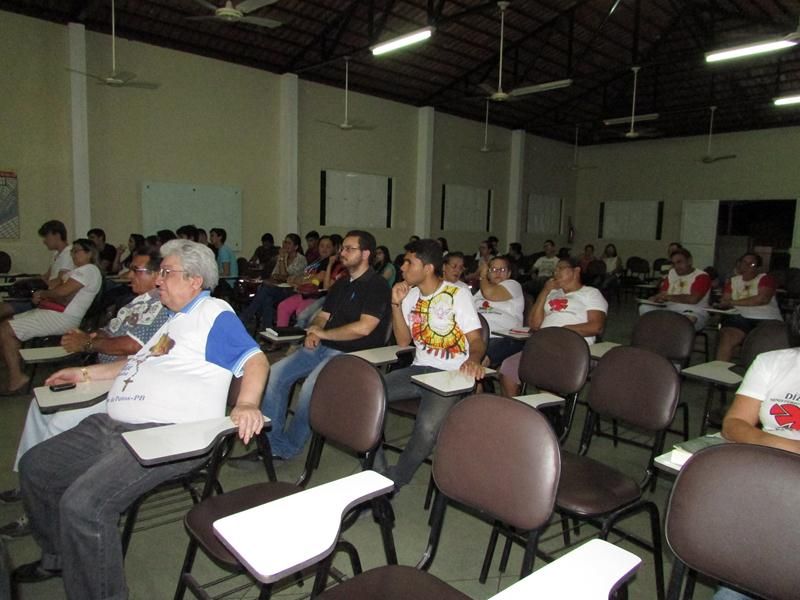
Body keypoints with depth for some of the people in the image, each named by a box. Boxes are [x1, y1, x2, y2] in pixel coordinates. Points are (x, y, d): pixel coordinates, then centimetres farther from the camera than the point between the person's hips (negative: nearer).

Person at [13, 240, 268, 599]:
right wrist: (86, 374, 30)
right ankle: (58, 558, 36)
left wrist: (246, 404, -34)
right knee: (34, 466, 18)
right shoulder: (175, 318, 23)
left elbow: (255, 360, -18)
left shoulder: (213, 313, -7)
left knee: (82, 504, -27)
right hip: (111, 427, 11)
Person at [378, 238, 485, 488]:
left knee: (427, 427, -32)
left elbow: (476, 340, -11)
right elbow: (403, 341, 10)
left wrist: (473, 360, -35)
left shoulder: (457, 294, -6)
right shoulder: (410, 295, 11)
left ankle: (395, 480, -4)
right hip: (418, 369, 6)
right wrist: (396, 303, -4)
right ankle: (377, 472, -2)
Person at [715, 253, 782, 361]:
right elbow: (725, 301, 12)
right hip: (739, 317, 2)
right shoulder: (733, 281, 19)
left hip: (766, 319, -2)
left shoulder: (765, 279, 8)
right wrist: (722, 305, -15)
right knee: (727, 338, -30)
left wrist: (733, 302, -7)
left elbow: (763, 299, -10)